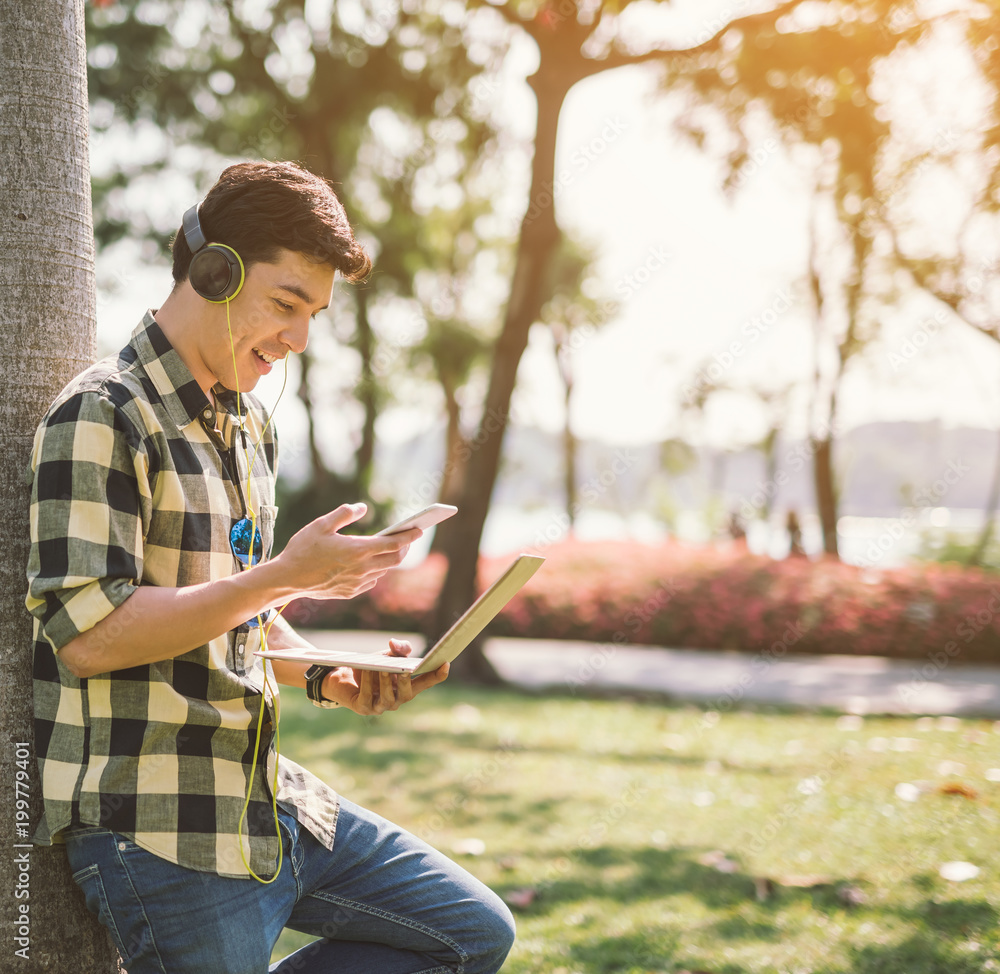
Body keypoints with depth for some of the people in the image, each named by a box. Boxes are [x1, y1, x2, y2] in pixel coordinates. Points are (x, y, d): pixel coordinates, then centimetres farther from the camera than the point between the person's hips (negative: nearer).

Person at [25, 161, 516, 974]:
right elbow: (89, 634, -22)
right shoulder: (103, 417, -14)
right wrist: (287, 575, -22)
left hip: (273, 804, 9)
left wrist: (331, 680, 3)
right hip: (160, 832, -8)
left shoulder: (251, 426, 15)